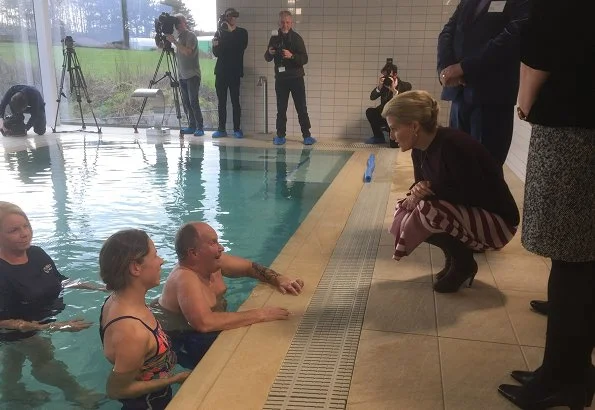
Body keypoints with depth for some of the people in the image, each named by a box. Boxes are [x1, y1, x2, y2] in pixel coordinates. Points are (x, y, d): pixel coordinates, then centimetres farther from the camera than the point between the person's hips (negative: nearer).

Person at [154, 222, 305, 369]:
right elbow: (205, 323, -43)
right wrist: (258, 314, -38)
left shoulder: (213, 262, -6)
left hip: (215, 330, 8)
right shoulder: (185, 278, -30)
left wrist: (279, 279, -9)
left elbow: (250, 267, 9)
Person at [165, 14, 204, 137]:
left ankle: (200, 127, -9)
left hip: (192, 75, -8)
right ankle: (191, 126, 11)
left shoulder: (191, 36, -6)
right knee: (186, 102, 5)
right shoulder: (179, 37, 17)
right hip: (182, 75, 8)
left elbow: (187, 51, -22)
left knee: (193, 101, -12)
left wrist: (174, 41, -21)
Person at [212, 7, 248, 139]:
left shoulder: (242, 33, 7)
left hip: (234, 72, -3)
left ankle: (237, 129, 1)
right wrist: (215, 46, -13)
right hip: (221, 71, 3)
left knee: (235, 101, -3)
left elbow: (241, 47, -12)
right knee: (221, 102, 2)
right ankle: (221, 129, 4)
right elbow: (216, 53, 9)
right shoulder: (220, 32, 13)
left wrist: (230, 31, -14)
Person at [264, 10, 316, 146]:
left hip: (296, 78, -2)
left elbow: (305, 59, -11)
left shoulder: (297, 38, -5)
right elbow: (267, 58, 9)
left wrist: (292, 56, -28)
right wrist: (270, 53, -13)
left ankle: (307, 135, 7)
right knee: (281, 109, 6)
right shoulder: (274, 38, 4)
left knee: (301, 108, 1)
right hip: (280, 79, 3)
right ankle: (280, 135, 14)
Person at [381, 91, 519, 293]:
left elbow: (475, 196, -27)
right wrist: (416, 193, -14)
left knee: (428, 211, -30)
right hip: (465, 214, 8)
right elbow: (424, 184, 9)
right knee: (405, 213, -4)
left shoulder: (452, 145, -27)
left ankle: (463, 264, -5)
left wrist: (431, 190, -25)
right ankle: (455, 254, 10)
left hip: (496, 221, -8)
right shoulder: (420, 149, -1)